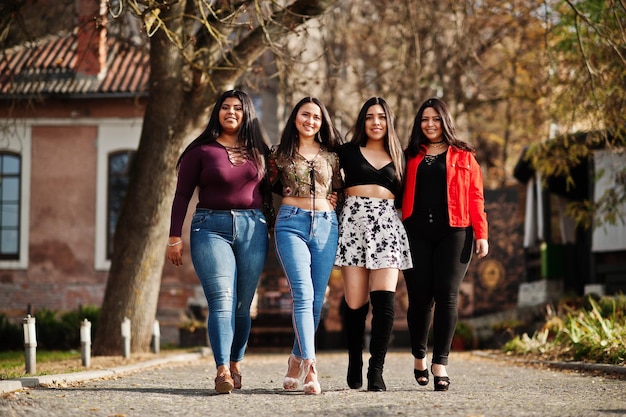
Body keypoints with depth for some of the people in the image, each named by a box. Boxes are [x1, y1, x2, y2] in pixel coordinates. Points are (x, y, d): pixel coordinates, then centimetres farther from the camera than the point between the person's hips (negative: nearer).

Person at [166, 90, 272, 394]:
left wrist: (273, 229, 10)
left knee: (243, 305, 4)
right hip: (211, 228, -3)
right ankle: (222, 372, -24)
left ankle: (235, 365, 17)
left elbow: (267, 192, 20)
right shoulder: (201, 150, 3)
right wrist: (175, 237, -2)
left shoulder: (258, 151, 13)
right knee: (222, 300, -16)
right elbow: (182, 195, 3)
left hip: (252, 229, 3)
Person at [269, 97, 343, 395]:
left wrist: (333, 200, 7)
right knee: (303, 294, -19)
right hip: (291, 224, -3)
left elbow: (339, 190, 23)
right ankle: (310, 367, -28)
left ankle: (297, 360, 19)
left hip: (326, 226, 3)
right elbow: (269, 189, 17)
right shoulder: (280, 154, 10)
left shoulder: (331, 156, 15)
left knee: (316, 299, 2)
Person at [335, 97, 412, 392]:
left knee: (384, 300, -14)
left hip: (388, 226, 1)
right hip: (354, 223, -1)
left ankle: (376, 371, -15)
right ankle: (354, 365, 11)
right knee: (355, 302, -5)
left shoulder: (398, 158, 17)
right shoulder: (347, 152, 12)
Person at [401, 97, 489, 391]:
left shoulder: (464, 157, 11)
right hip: (416, 234, 1)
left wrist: (481, 234, -3)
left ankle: (440, 365, -9)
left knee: (446, 296, -9)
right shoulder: (411, 157, 15)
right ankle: (419, 358, 19)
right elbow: (400, 195, 12)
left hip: (453, 234, -1)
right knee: (419, 297, -1)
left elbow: (475, 197, 6)